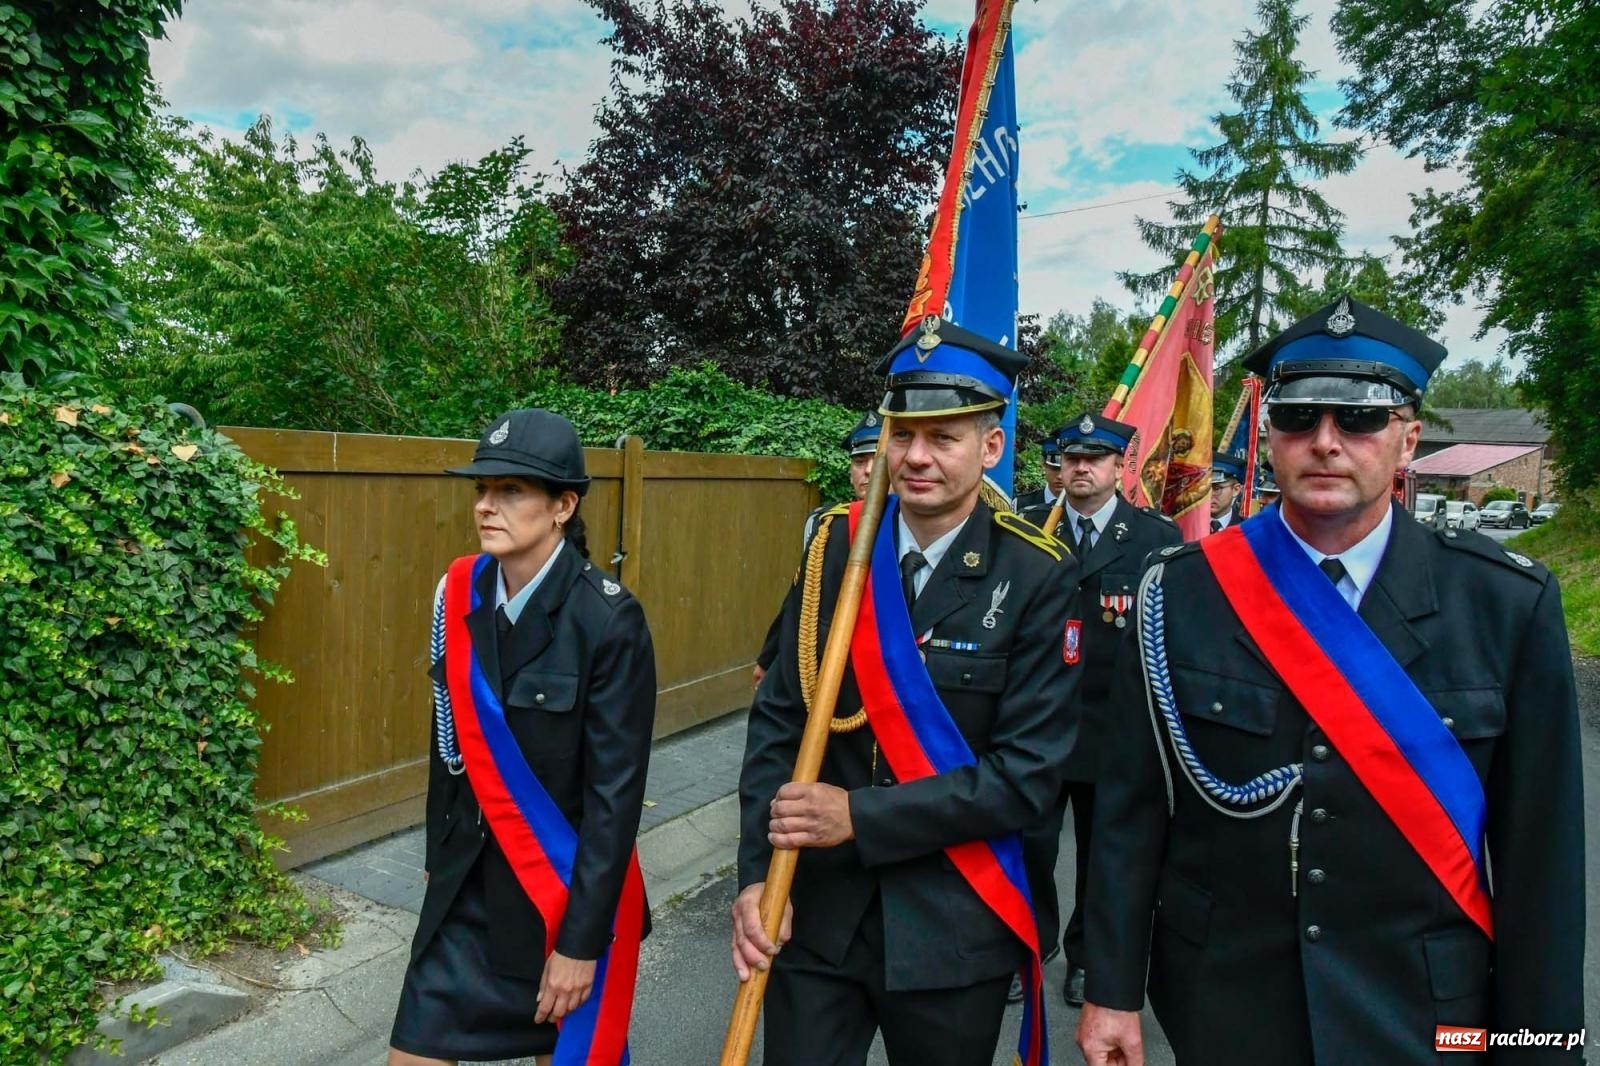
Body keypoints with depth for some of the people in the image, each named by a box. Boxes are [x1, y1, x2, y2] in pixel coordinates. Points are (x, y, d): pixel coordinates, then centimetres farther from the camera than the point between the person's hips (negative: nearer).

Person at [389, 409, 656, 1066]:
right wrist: (440, 856, 14)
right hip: (469, 882, 5)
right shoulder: (459, 592, -4)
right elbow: (450, 740, 7)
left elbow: (616, 792, -19)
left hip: (572, 887, -4)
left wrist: (581, 939, -16)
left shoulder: (608, 618, -21)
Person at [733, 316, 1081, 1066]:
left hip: (954, 928, -1)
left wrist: (860, 816, -19)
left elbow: (1028, 772, -15)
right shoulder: (836, 546, -3)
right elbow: (778, 717, -1)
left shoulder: (1038, 577, -12)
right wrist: (758, 873, -8)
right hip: (814, 913, 2)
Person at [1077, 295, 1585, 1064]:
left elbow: (1540, 853, -4)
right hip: (1220, 1003, 0)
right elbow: (1131, 808, -6)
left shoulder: (1510, 605, -8)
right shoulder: (1180, 594, -10)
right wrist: (1113, 990, -4)